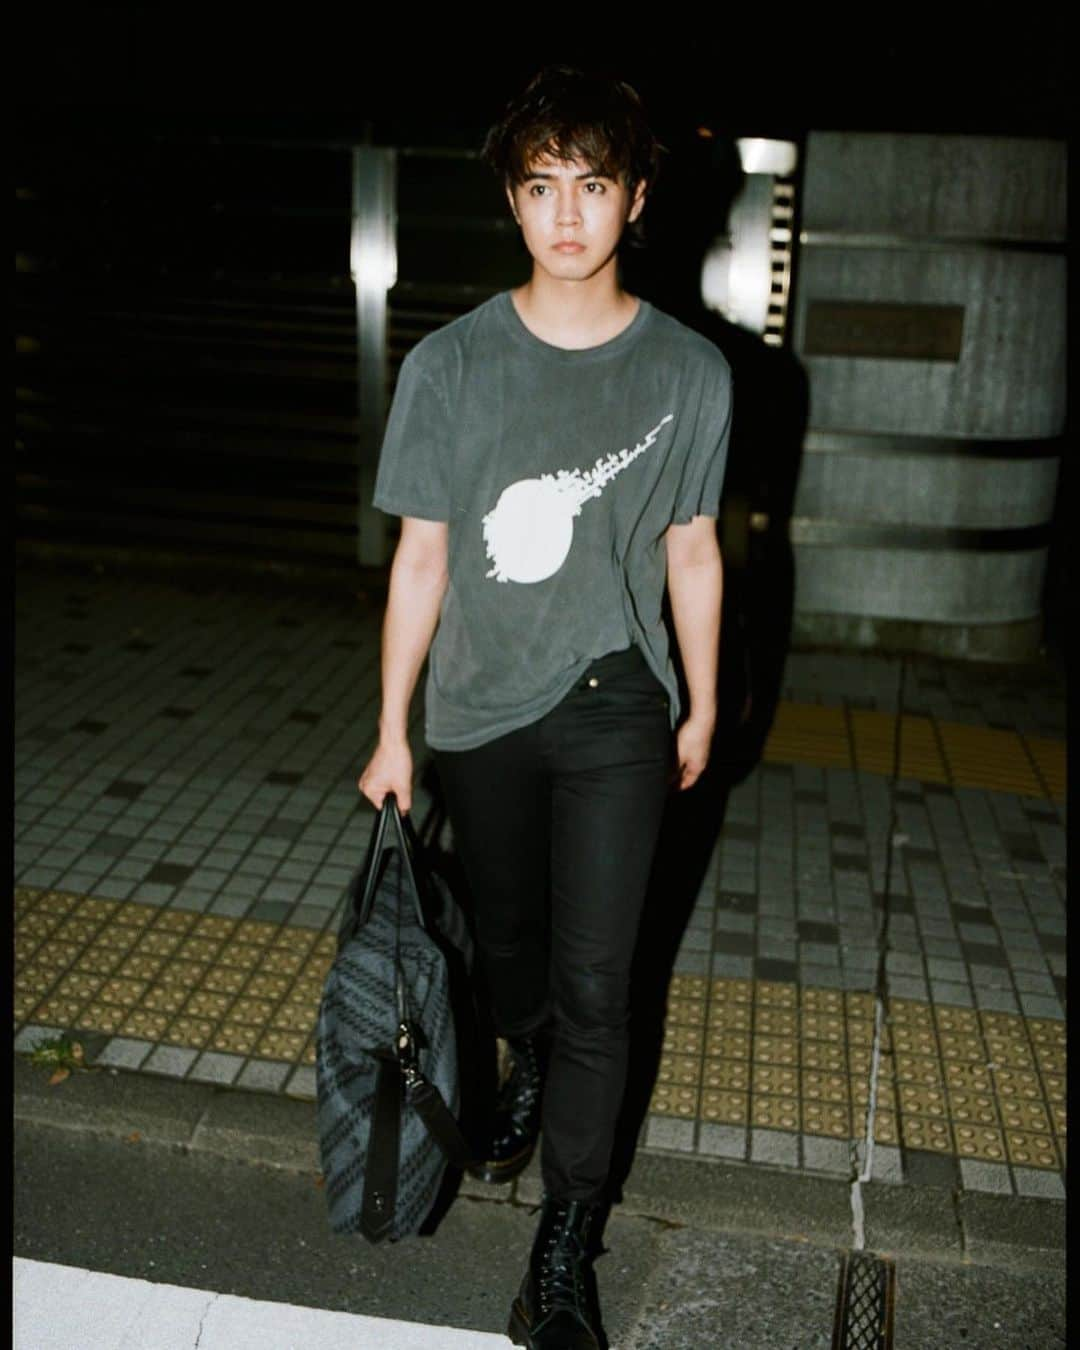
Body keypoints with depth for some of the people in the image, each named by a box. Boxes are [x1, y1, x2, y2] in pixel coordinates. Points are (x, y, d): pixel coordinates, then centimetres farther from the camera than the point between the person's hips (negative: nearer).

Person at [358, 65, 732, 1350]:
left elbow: (691, 549, 4)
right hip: (481, 712, 2)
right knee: (506, 938, 20)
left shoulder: (690, 372, -6)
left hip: (616, 713, -1)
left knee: (593, 980, 0)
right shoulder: (447, 365, -7)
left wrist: (701, 707, 11)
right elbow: (420, 555, -3)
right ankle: (529, 1071, 52)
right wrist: (393, 732, 0)